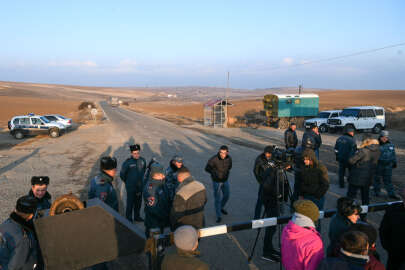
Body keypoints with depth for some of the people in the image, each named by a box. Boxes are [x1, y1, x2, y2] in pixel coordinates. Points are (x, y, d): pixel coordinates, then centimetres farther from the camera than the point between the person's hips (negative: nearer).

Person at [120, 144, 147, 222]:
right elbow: (122, 174, -8)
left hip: (140, 186, 5)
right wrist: (128, 182, 3)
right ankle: (129, 219, 26)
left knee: (138, 202, 18)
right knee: (130, 203, 8)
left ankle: (137, 216, 37)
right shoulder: (127, 162, -20)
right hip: (131, 187, -5)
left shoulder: (142, 160, -5)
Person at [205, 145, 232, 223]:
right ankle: (218, 216, 17)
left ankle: (221, 208, 47)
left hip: (225, 181, 5)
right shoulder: (214, 159, -27)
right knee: (217, 198, 1)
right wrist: (215, 173, -21)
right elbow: (207, 168, -14)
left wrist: (227, 172, -2)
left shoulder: (229, 158, -12)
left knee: (226, 196, 19)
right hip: (216, 182, -5)